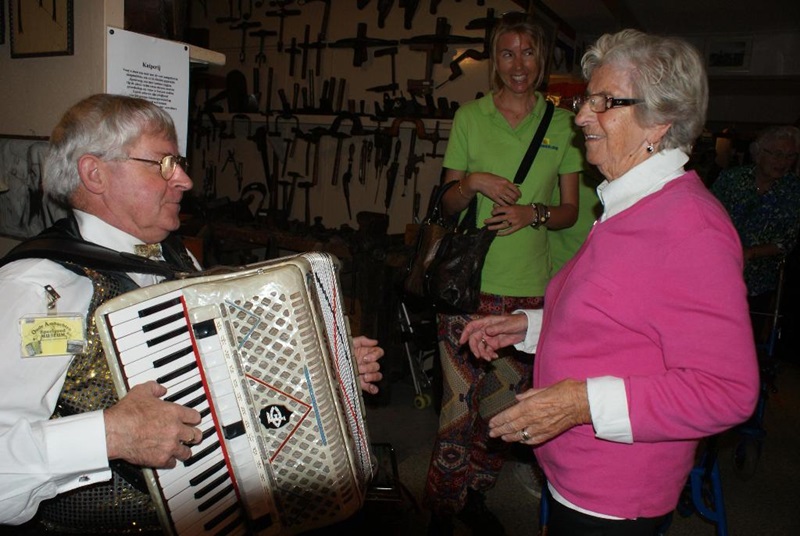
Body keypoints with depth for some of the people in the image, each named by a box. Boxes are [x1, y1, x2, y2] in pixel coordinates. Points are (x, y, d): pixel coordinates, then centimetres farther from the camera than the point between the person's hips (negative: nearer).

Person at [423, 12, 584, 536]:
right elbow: (448, 202, 9)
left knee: (506, 403, 10)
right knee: (460, 402, -1)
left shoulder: (562, 123, 8)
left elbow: (570, 209, 10)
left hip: (531, 287, 2)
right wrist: (473, 183, -12)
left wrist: (534, 213, -10)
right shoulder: (469, 116, 6)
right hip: (470, 281, -1)